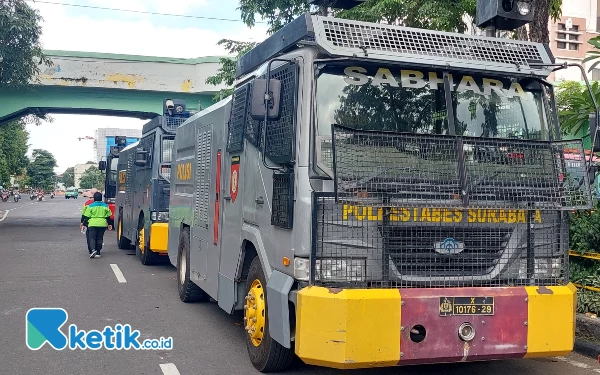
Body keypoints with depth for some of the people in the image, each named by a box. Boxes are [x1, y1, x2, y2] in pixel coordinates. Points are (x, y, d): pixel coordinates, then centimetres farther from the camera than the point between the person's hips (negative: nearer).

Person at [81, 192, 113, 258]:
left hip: (92, 224, -3)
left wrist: (84, 224, 7)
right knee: (99, 238, 9)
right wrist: (109, 224, 24)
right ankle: (98, 252, 10)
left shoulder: (90, 206, -2)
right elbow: (108, 216, 13)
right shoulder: (105, 206, 7)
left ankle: (93, 250, -22)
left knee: (92, 238, -1)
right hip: (102, 224, 3)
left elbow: (86, 217, -1)